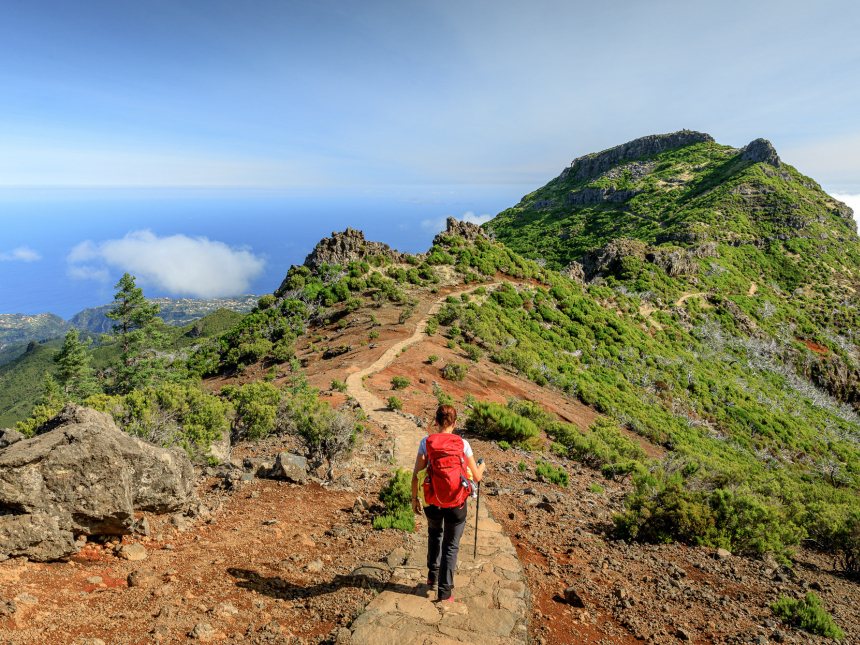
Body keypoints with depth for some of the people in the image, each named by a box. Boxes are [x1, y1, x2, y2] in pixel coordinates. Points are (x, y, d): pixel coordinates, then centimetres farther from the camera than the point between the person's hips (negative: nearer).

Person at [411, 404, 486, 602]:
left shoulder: (426, 442, -8)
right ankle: (445, 590, 16)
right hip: (456, 503, -1)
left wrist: (414, 498, 8)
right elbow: (477, 477, -2)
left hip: (433, 502, 2)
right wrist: (482, 466, 20)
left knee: (434, 535, 30)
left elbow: (416, 475, -7)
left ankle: (432, 576, 39)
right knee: (451, 546, 14)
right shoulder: (462, 444, -8)